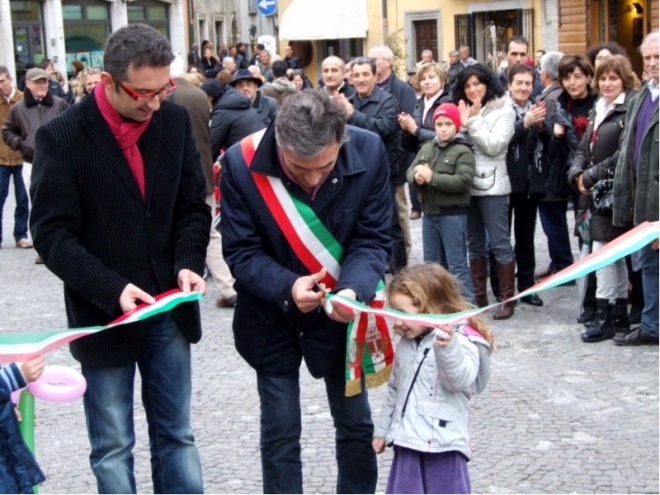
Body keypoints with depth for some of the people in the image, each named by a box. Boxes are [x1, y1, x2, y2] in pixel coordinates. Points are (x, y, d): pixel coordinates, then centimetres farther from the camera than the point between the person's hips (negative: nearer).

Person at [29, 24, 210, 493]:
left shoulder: (176, 121, -1)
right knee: (113, 447, 7)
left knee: (176, 435, 14)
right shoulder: (61, 136, -12)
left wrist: (189, 263, -12)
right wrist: (111, 289, -23)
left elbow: (193, 205, 6)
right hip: (103, 315, -3)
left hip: (169, 309, 4)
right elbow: (52, 234, -12)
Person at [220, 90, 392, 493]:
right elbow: (241, 251, -16)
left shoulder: (370, 153, -21)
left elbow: (374, 240, -13)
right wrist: (288, 286, -35)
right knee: (279, 433, 7)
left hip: (339, 311, 1)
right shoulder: (242, 163, -24)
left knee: (355, 424, 15)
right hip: (272, 316, -1)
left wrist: (353, 289, -33)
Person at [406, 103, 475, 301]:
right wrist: (416, 177, -18)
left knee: (456, 264, -4)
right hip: (429, 213, 7)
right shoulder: (426, 148, 10)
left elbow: (463, 181, -20)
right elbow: (410, 171, 6)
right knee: (431, 263, 15)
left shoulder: (463, 151, -9)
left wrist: (432, 177, -21)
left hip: (453, 215, -6)